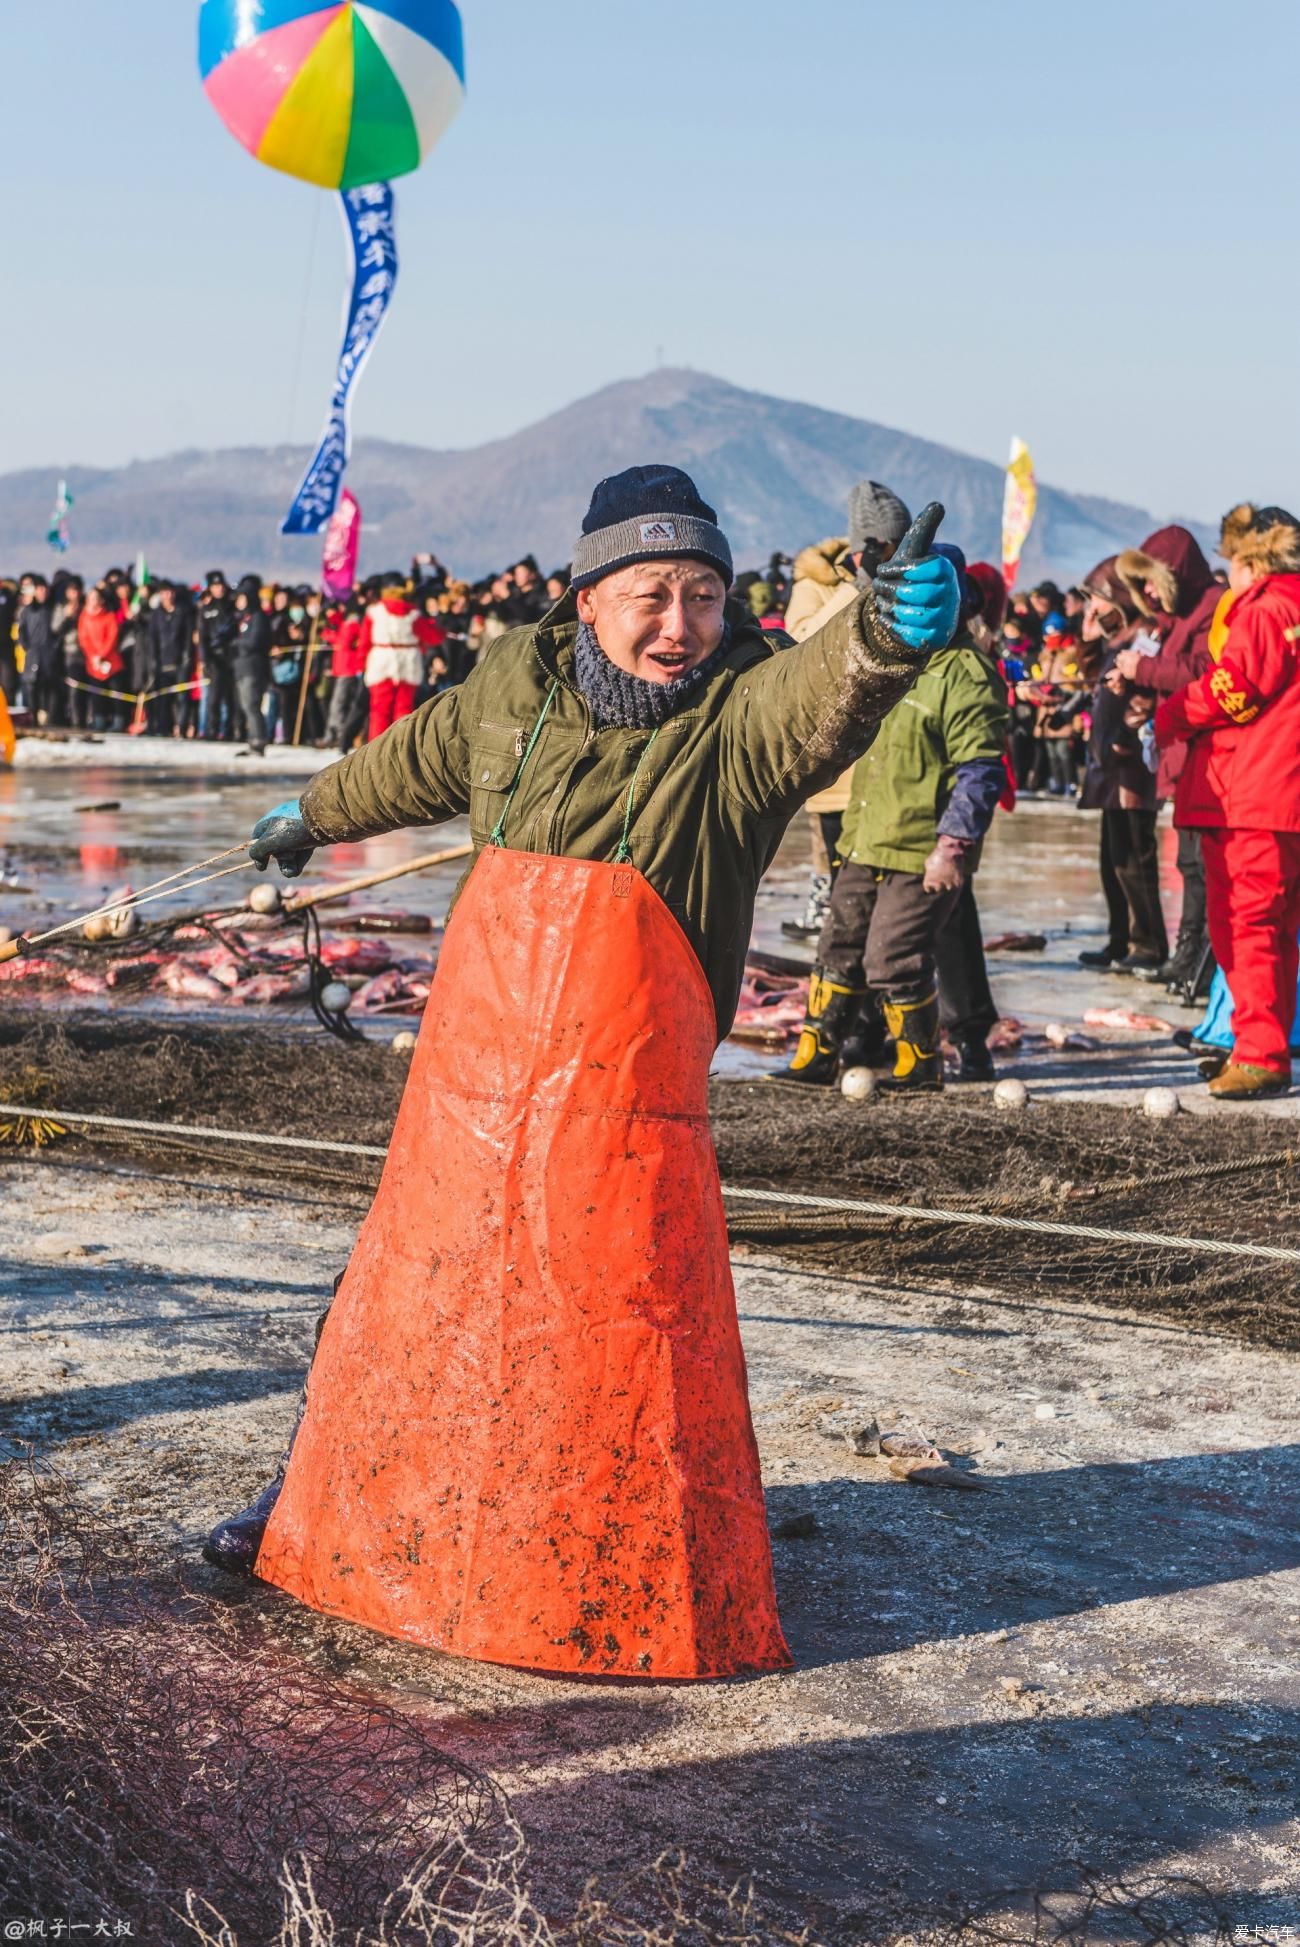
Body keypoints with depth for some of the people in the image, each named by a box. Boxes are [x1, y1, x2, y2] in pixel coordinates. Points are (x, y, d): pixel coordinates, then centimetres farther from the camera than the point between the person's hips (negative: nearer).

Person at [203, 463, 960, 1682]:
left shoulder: (740, 715, -10)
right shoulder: (518, 685, 5)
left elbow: (822, 696, -34)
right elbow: (415, 762, 25)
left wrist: (885, 636, -56)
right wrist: (313, 815, 42)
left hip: (623, 1089, -4)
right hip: (469, 1063, 5)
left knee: (628, 1327, -1)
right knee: (409, 1291, 17)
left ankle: (673, 1594, 19)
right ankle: (327, 1509, 39)